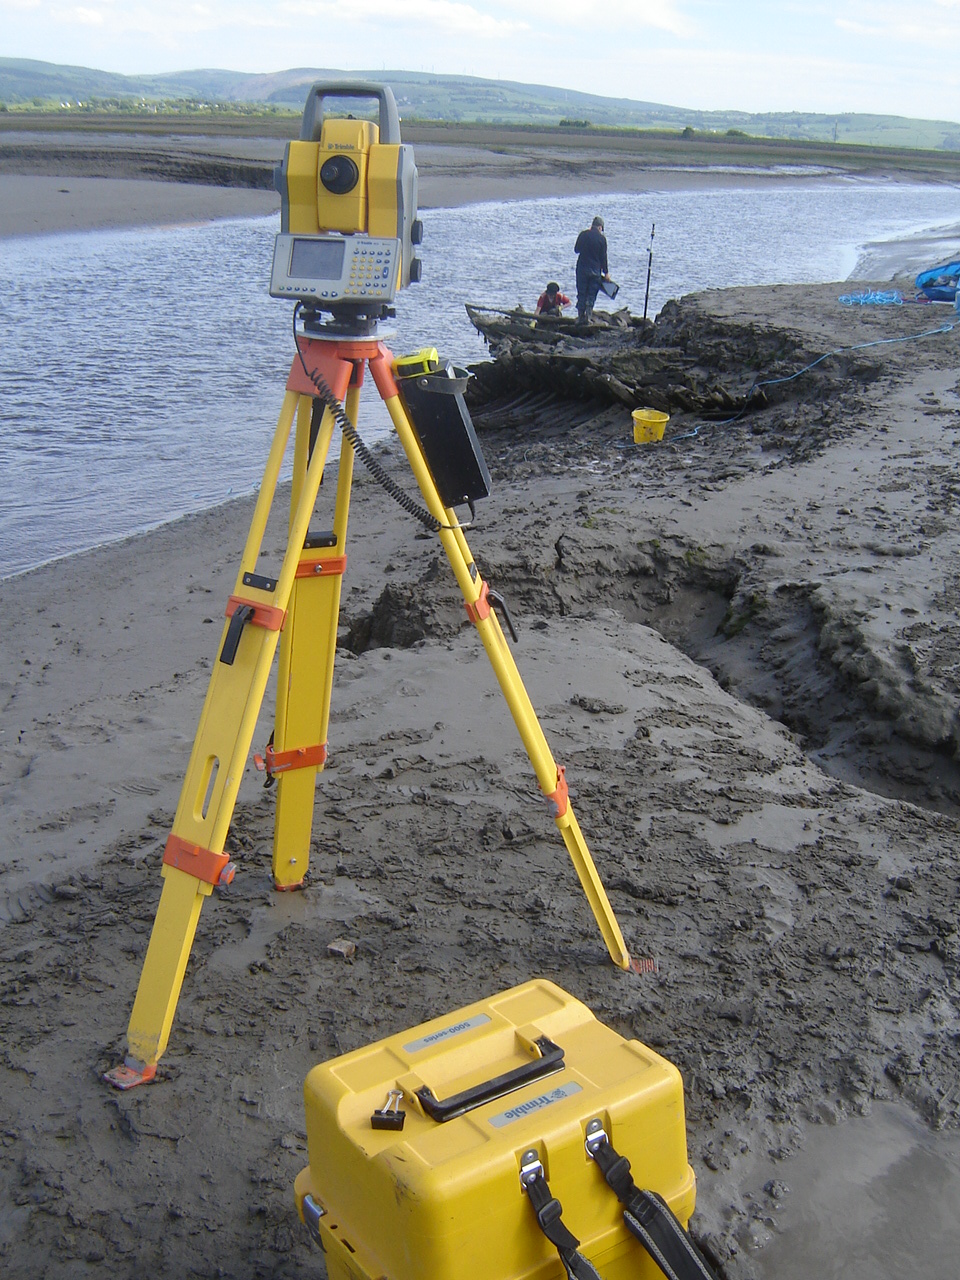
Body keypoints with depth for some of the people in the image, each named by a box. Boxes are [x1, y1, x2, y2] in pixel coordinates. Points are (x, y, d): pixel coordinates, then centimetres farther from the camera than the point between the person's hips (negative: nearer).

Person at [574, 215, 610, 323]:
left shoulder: (583, 234, -1)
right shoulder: (602, 238, -5)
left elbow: (576, 250, 10)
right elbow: (603, 256, -2)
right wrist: (606, 272, 6)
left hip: (582, 269, 1)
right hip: (595, 271, -1)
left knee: (581, 294, 7)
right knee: (591, 295, 5)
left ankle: (580, 318, 5)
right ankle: (588, 317, -2)